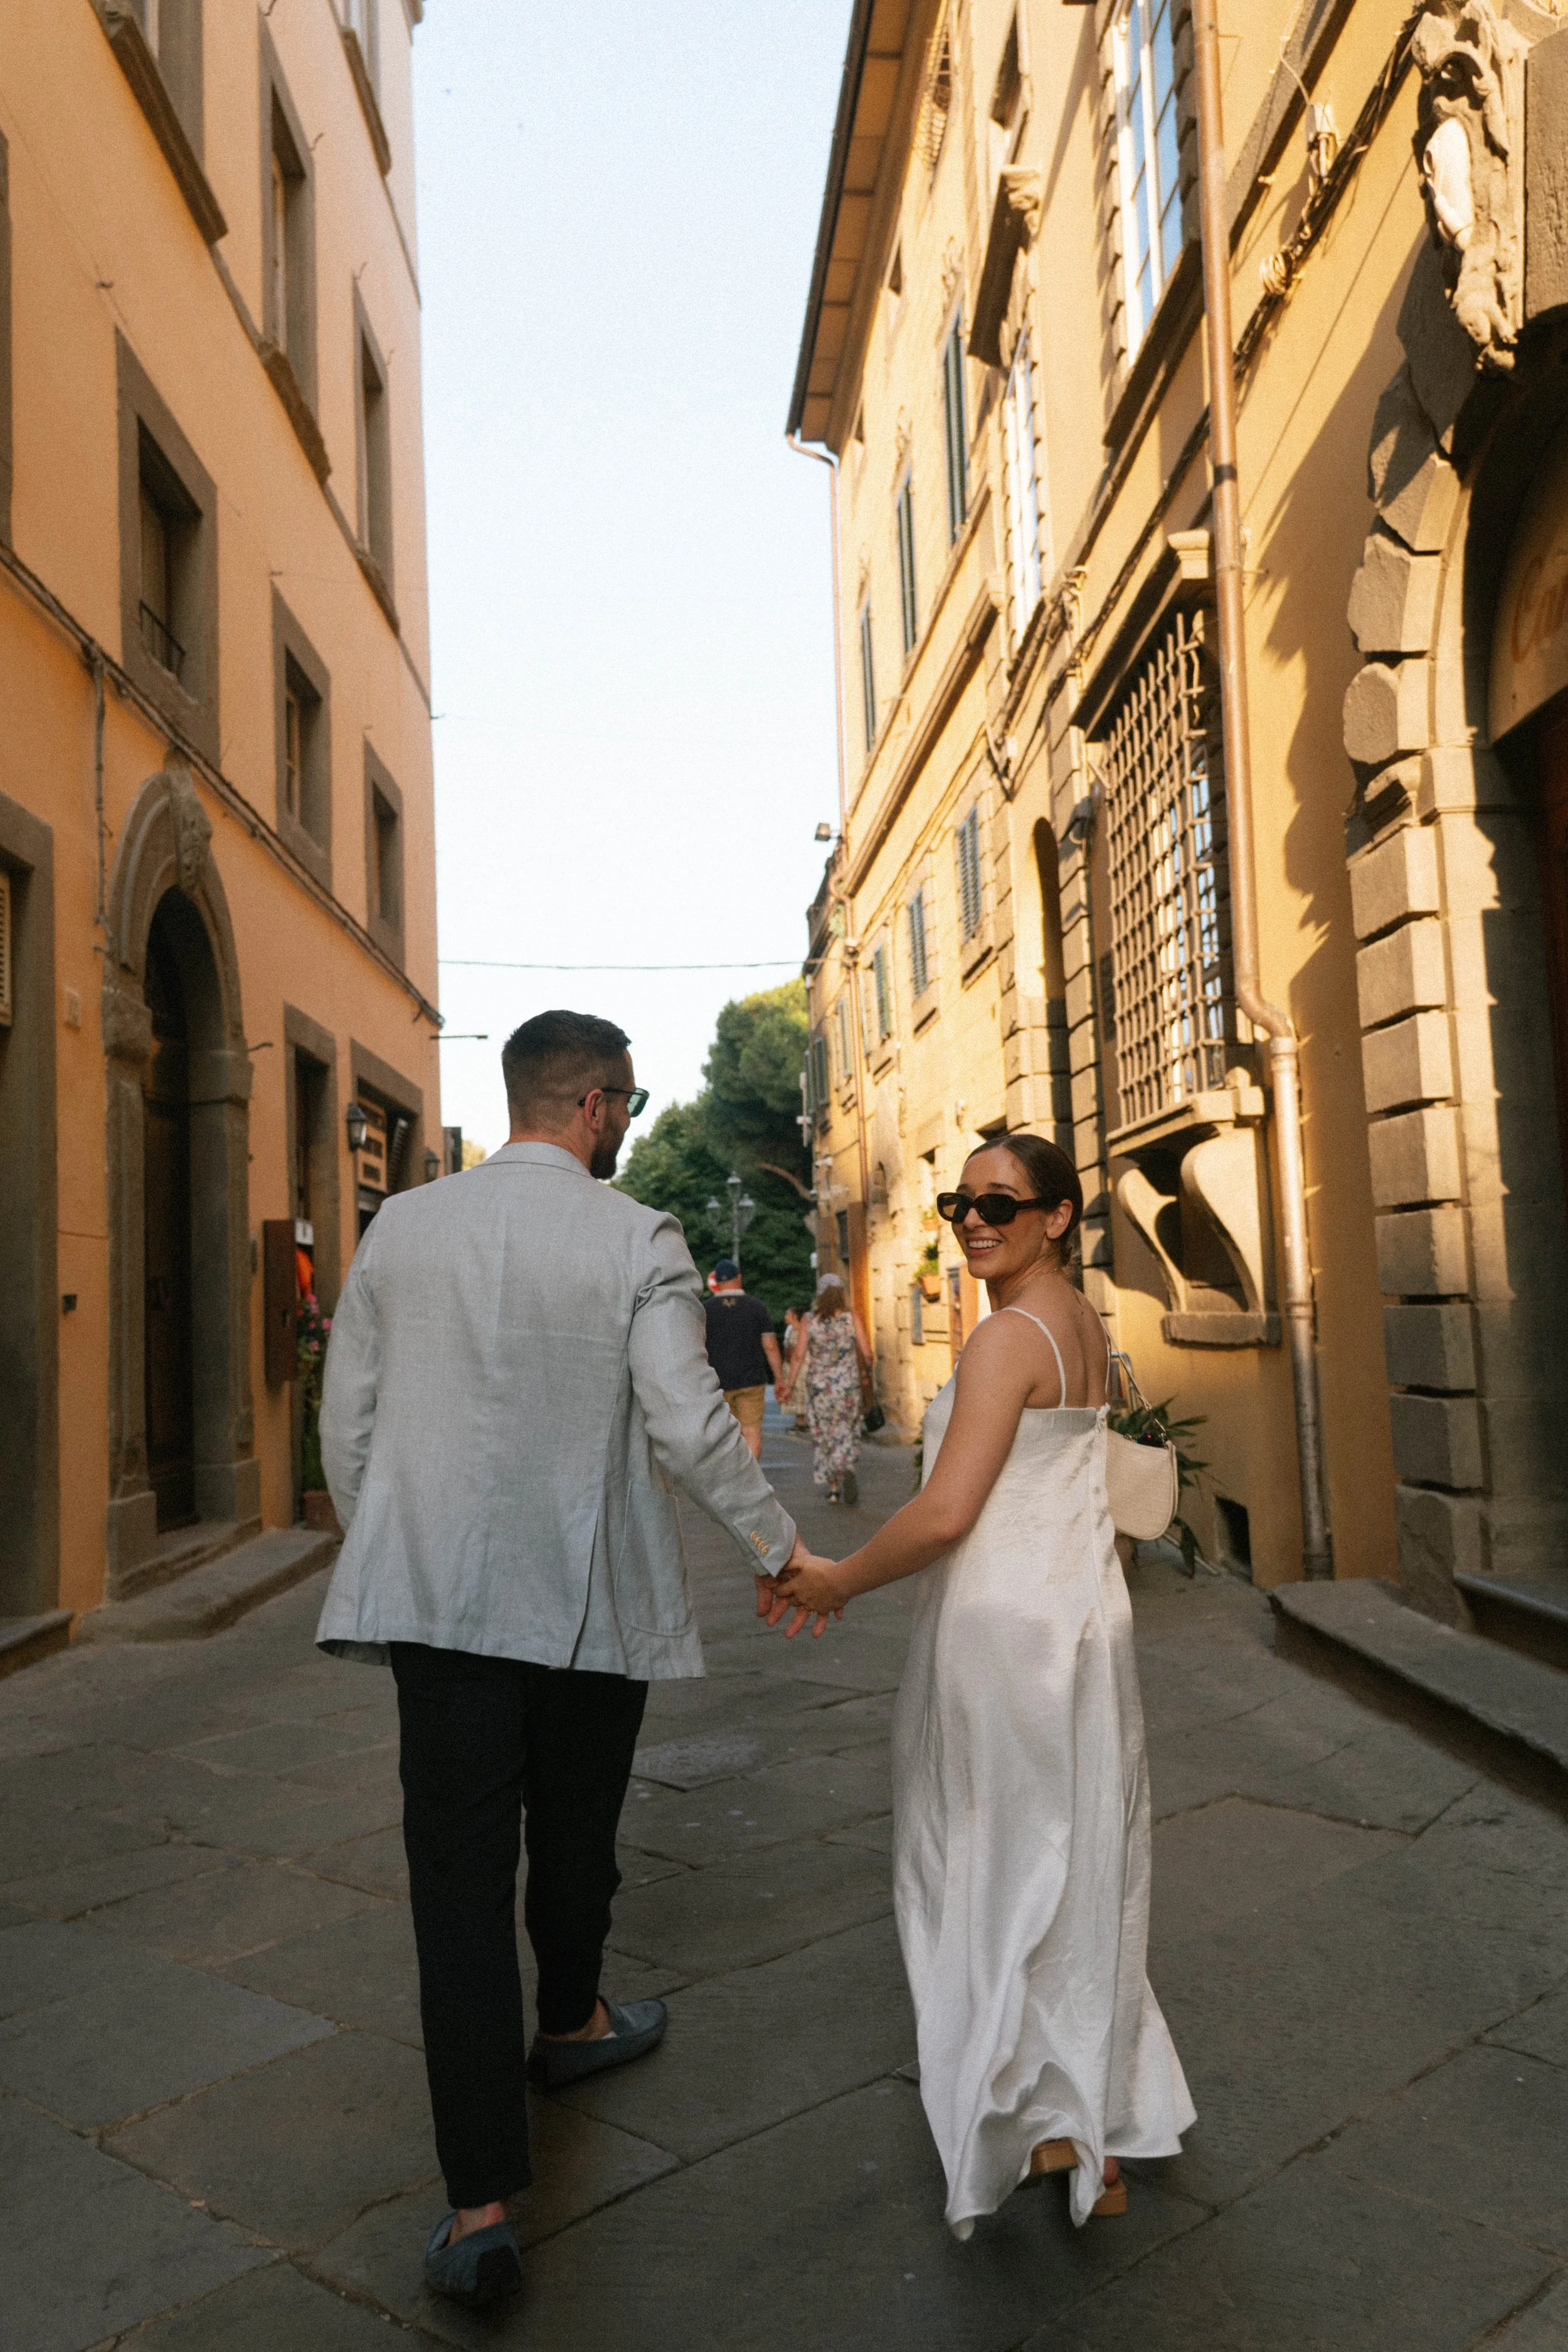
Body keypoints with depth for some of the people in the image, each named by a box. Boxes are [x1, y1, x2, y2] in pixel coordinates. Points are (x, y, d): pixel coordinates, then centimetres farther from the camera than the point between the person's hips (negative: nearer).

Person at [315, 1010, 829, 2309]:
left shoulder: (401, 1226, 2)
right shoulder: (639, 1241, -9)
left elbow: (347, 1423, 6)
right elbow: (690, 1428, -12)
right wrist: (781, 1548, 1)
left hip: (440, 1598, 2)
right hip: (590, 1601, -1)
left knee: (460, 1874, 3)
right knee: (574, 1836, 21)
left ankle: (483, 2205, 2)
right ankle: (571, 2025, 47)